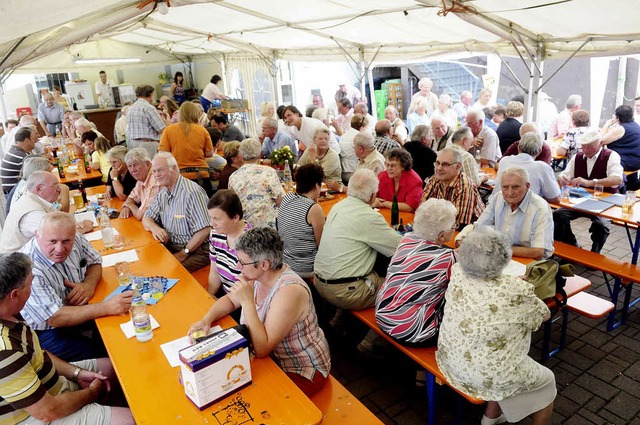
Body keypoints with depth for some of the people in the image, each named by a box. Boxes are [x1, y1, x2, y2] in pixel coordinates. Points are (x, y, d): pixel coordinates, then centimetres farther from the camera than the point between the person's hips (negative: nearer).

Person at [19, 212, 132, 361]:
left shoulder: (75, 240, -12)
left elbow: (95, 262, 7)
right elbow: (55, 318, -31)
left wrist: (89, 283, -16)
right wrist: (106, 307, -38)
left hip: (79, 312, 6)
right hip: (47, 331, -6)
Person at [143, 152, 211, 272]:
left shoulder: (192, 193, -19)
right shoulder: (163, 193, 10)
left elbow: (204, 230, -25)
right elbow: (147, 218, 17)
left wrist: (183, 254, -17)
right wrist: (155, 228, -8)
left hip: (195, 251, -8)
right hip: (170, 246, 8)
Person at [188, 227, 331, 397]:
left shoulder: (289, 291, -34)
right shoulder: (257, 275, -9)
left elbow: (262, 349, -33)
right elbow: (229, 300, 8)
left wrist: (247, 302, -36)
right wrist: (207, 319, -11)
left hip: (301, 371, -7)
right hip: (270, 356, 7)